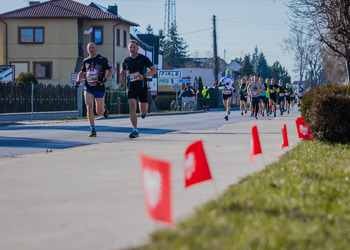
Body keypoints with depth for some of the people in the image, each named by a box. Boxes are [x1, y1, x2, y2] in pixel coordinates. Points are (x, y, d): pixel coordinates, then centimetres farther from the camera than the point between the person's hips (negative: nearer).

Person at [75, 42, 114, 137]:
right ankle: (93, 130, -9)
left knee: (99, 112, 3)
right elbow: (81, 73, 25)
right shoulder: (86, 61, 9)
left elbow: (111, 71, 0)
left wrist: (104, 80, -14)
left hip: (99, 88, -3)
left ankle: (104, 109, 42)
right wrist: (77, 82, 8)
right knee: (89, 107, -15)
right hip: (88, 88, 3)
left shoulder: (102, 59, -4)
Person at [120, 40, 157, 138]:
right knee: (132, 108, -17)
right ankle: (135, 130, -19)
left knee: (143, 110, 6)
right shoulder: (126, 60, 7)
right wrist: (122, 77, 1)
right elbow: (122, 71, 25)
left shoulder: (144, 59, -1)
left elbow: (154, 70, 1)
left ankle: (143, 112, 47)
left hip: (142, 87, -1)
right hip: (131, 87, 1)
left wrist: (144, 75, -16)